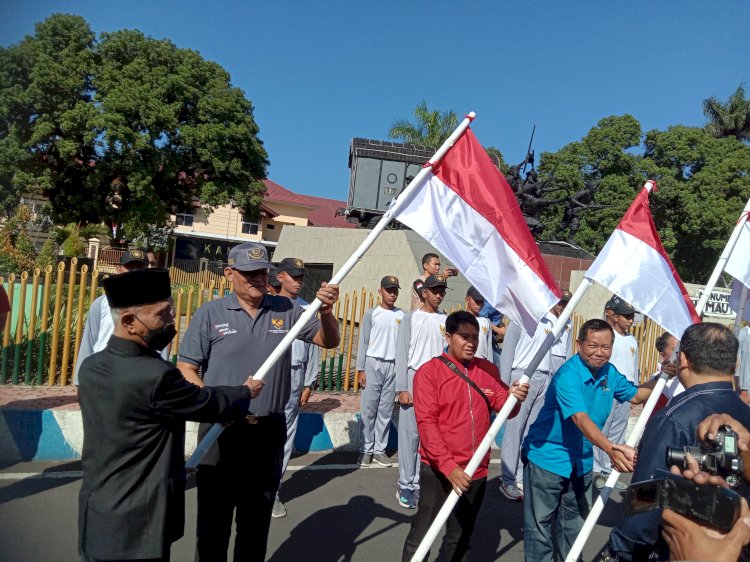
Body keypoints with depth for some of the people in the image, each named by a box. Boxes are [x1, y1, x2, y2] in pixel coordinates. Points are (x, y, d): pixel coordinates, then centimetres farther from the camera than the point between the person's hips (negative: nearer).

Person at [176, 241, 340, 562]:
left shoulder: (286, 311, 1)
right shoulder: (209, 314, -5)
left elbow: (329, 341, 2)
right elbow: (186, 370, -4)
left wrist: (326, 311, -18)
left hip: (269, 431, 2)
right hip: (221, 431, -2)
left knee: (257, 521, 19)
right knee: (213, 520, 14)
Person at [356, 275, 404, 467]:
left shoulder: (401, 315, 7)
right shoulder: (371, 313, 0)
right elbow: (363, 342, -1)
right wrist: (361, 369, -5)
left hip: (393, 366, 3)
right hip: (373, 363, -2)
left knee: (386, 410, 7)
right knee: (368, 409, 2)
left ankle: (379, 449, 16)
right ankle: (365, 450, 11)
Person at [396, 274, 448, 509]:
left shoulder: (447, 320, 10)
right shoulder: (411, 318, 1)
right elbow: (402, 354, -2)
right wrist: (402, 388, -9)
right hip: (415, 378, -3)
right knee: (410, 433, 1)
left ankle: (420, 483, 16)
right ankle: (406, 485, 11)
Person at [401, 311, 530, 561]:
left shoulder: (488, 370, 4)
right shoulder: (429, 371, -10)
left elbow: (503, 407, 2)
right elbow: (426, 423, -14)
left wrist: (514, 398, -21)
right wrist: (449, 467, -22)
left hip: (476, 471, 4)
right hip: (438, 470, -4)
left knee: (461, 539, 20)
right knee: (421, 538, 6)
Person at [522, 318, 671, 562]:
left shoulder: (609, 372, 0)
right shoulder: (568, 374, -25)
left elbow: (635, 395, 16)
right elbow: (580, 418, -37)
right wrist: (612, 449, -50)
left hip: (581, 462, 7)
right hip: (547, 457, -7)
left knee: (574, 524, 20)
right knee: (540, 523, 2)